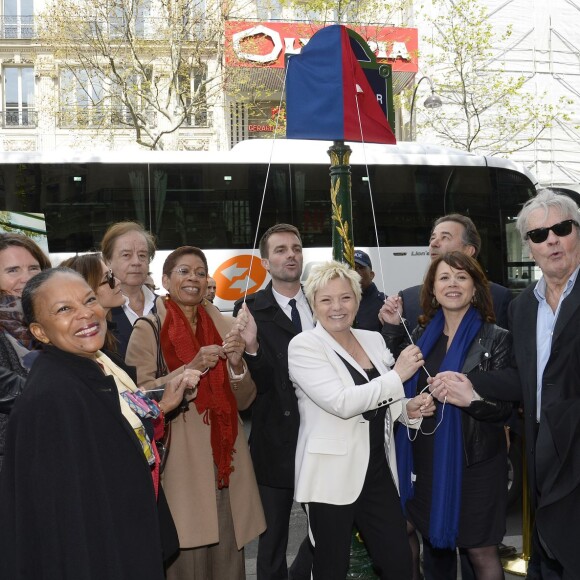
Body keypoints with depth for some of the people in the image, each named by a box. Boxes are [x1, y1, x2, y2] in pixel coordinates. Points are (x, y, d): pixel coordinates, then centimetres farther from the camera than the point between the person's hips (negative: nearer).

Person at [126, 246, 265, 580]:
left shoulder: (225, 327, 9)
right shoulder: (148, 329, -2)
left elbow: (244, 400, 10)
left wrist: (237, 364, -10)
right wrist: (192, 368, -19)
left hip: (225, 458, 4)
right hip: (178, 461, -4)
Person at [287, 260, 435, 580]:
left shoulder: (373, 339, 9)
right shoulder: (304, 346, -9)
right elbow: (341, 402, -22)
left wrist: (409, 409, -1)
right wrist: (398, 375, -17)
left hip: (378, 472, 6)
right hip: (332, 477, -5)